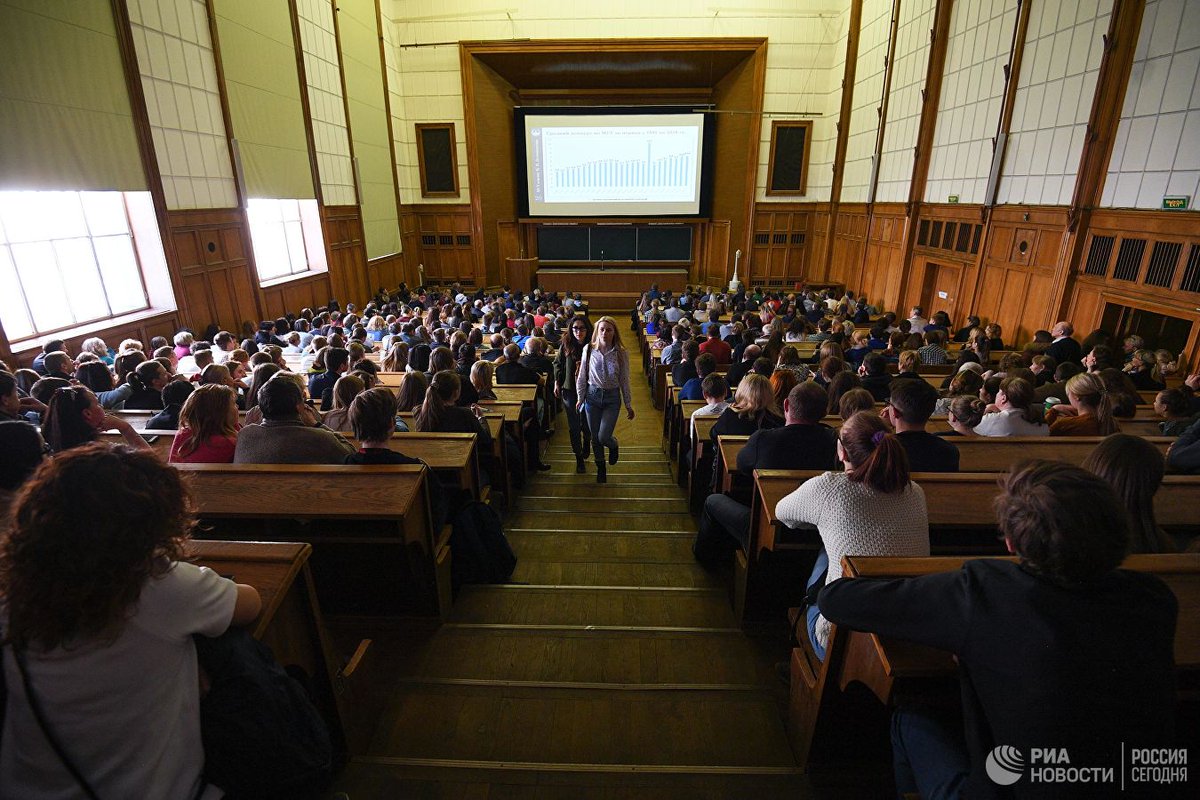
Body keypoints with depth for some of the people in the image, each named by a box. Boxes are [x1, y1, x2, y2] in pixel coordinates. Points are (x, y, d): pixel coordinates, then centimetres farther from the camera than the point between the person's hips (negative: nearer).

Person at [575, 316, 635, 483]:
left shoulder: (622, 353, -7)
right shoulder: (588, 350, -6)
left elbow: (624, 380, -1)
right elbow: (582, 377, 2)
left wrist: (628, 405, 3)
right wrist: (580, 398, 5)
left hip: (612, 397, -1)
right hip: (593, 395, 1)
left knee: (603, 437, -9)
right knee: (595, 438, 10)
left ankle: (613, 445, 30)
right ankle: (601, 469, 33)